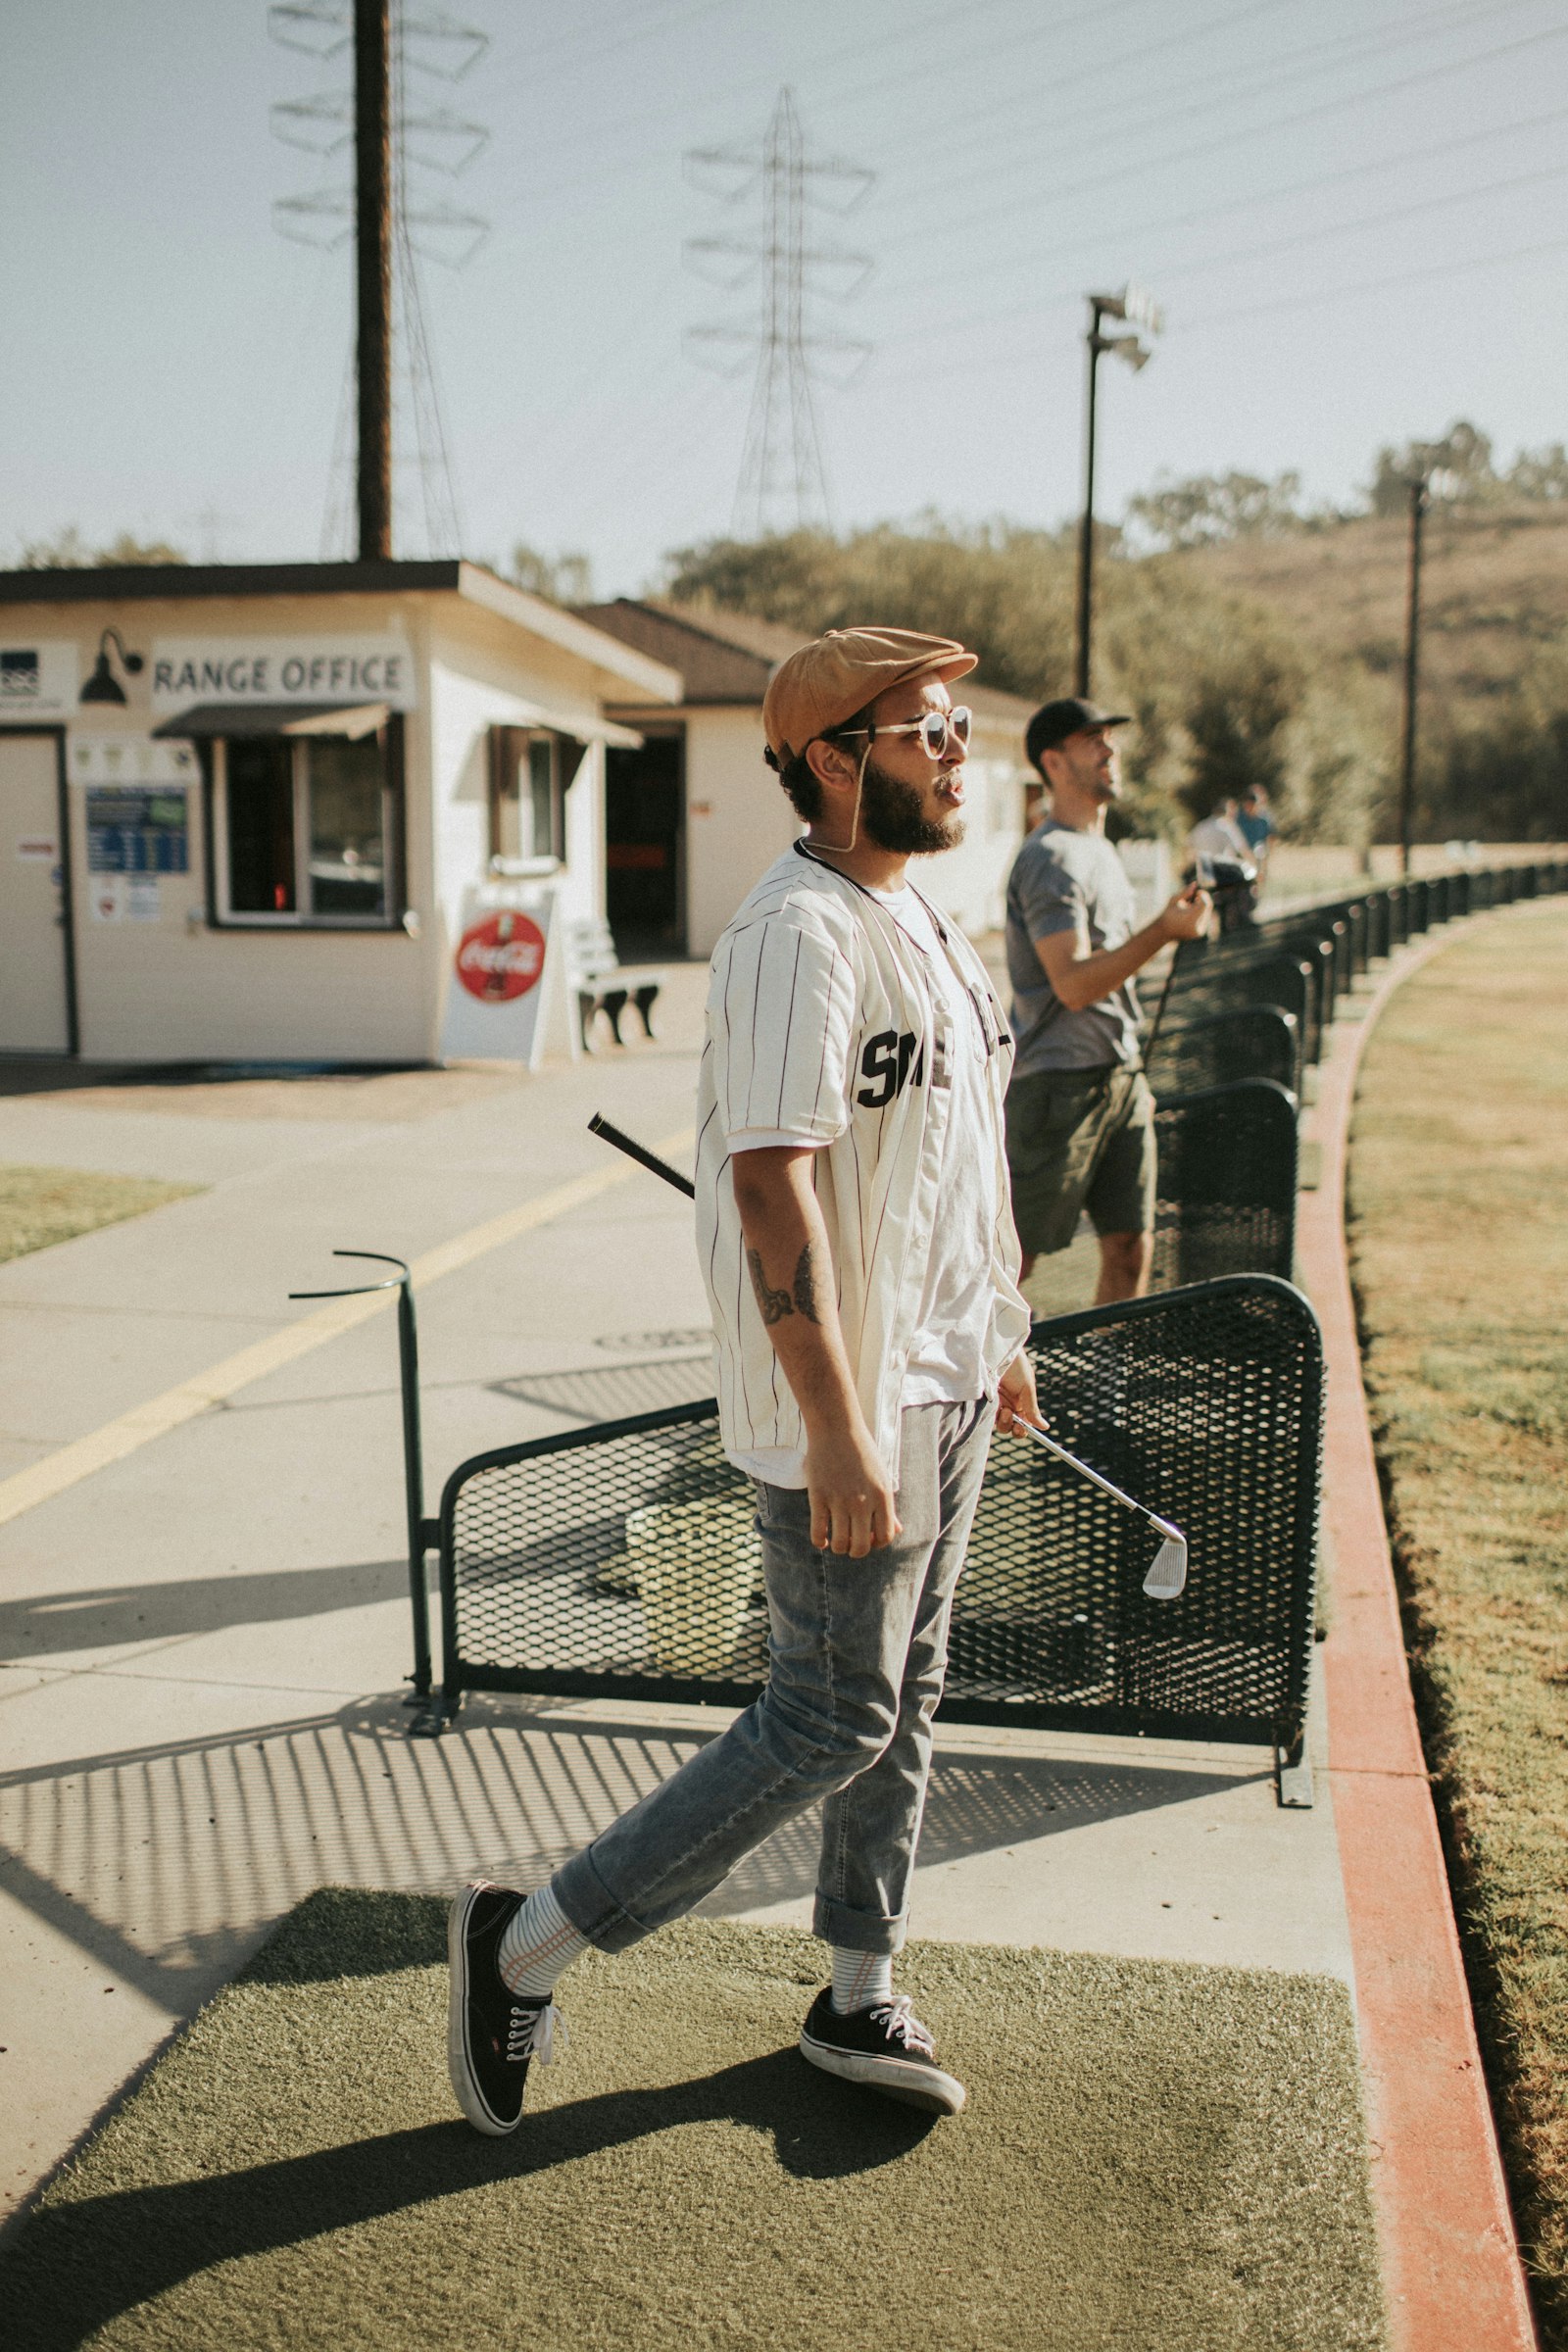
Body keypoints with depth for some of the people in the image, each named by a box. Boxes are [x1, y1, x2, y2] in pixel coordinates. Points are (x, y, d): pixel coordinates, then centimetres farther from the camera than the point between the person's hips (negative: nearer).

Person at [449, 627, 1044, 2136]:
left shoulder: (916, 920, 13)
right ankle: (524, 1946, 11)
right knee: (830, 1726, -3)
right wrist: (836, 1427, -30)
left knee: (903, 1700, 16)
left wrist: (993, 1336, 22)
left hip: (940, 1383, 10)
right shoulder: (799, 933, -20)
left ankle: (859, 2000, 32)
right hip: (848, 1401, -9)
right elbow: (771, 1183, -27)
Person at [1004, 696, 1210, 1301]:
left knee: (1131, 1248, 8)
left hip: (1119, 1080, 9)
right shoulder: (1050, 858, -13)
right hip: (1057, 1086, -9)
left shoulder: (1100, 850, 18)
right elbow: (1074, 984, -22)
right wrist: (1164, 930, -26)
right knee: (1013, 1255, -3)